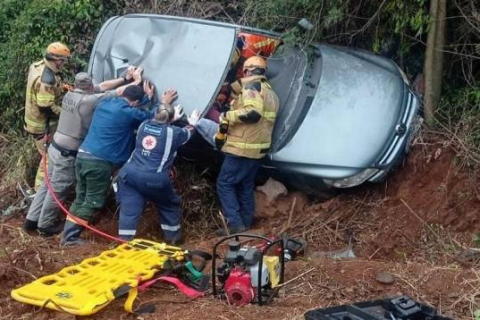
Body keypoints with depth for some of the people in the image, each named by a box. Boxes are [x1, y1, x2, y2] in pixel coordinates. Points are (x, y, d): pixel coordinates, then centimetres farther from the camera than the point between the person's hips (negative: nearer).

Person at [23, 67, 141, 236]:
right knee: (57, 189, 6)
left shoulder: (70, 94, 4)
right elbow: (118, 93, -16)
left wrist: (125, 78, 7)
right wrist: (137, 82, -3)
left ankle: (32, 219, 28)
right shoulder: (87, 100, -20)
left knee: (48, 184, 19)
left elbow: (102, 86, 8)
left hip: (56, 146, 9)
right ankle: (45, 225, 19)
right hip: (67, 153, -9)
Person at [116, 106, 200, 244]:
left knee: (129, 210, 2)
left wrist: (171, 119, 52)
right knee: (169, 205, 21)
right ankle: (173, 236, 32)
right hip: (154, 178, -3)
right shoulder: (174, 132, 5)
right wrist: (192, 124, 48)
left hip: (129, 173, 3)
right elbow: (188, 133, 27)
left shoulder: (144, 125, 16)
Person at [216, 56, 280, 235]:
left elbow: (252, 112, -27)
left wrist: (228, 116, -16)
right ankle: (246, 224, 20)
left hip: (243, 148, -9)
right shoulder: (270, 92, 16)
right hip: (258, 148, 9)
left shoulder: (252, 86, -13)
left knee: (224, 184, -2)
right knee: (246, 186, 17)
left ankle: (235, 225, -6)